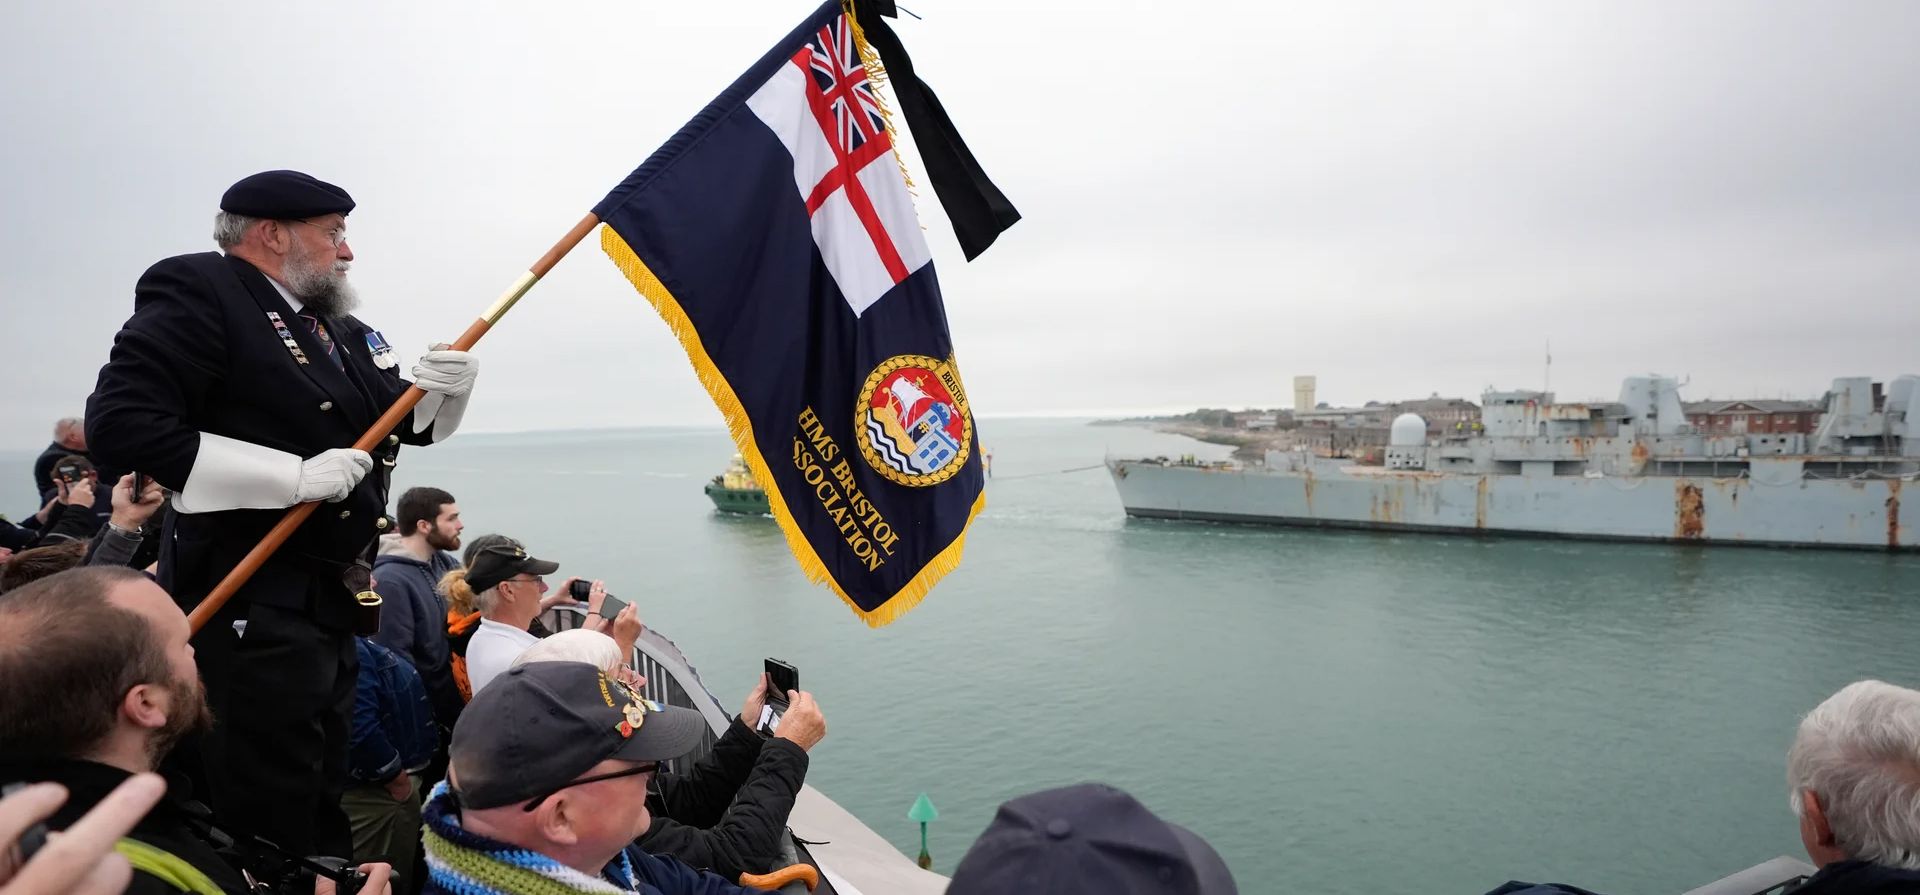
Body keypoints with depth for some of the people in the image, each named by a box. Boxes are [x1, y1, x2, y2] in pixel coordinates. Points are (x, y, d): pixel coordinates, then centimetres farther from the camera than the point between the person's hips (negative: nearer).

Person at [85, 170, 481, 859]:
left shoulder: (339, 328, 12)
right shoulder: (197, 291, -10)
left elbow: (414, 423, 18)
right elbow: (120, 425, -22)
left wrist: (447, 387, -5)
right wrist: (295, 475, -23)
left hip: (329, 596, 8)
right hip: (249, 603, -8)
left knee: (323, 797, 20)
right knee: (272, 817, 0)